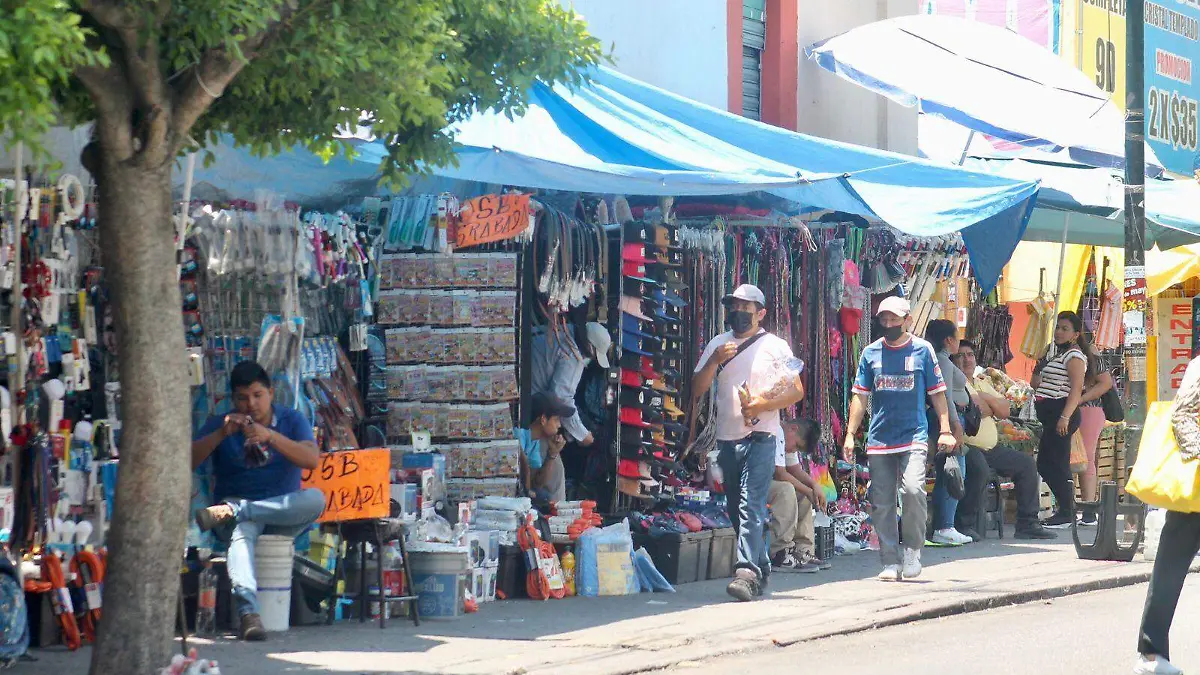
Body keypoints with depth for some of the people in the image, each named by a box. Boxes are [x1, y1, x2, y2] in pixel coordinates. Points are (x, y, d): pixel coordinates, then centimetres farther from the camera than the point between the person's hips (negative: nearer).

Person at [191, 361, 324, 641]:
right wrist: (222, 434, -14)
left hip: (283, 512, 1)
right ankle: (249, 613, -57)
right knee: (241, 532, -39)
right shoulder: (219, 425, 12)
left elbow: (312, 459, -8)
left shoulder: (293, 421, 10)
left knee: (316, 499, -33)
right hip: (236, 501, -1)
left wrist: (271, 436, -20)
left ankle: (230, 512, -34)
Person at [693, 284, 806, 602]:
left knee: (751, 506, -17)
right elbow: (697, 390, 7)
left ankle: (747, 572, -26)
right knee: (736, 510, 10)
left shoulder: (775, 346, 3)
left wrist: (761, 405, -14)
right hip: (727, 438, 5)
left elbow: (797, 391, -1)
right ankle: (761, 569, 22)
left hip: (761, 436, -5)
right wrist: (715, 361, -8)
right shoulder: (718, 345, 13)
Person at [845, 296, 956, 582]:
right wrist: (850, 434, 5)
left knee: (913, 489, -21)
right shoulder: (871, 353, 9)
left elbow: (937, 392, 8)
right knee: (881, 502, 0)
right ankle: (891, 562, 9)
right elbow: (861, 395, 12)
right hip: (879, 439, 3)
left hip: (914, 437, -3)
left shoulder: (922, 350, 5)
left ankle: (913, 550, -3)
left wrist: (945, 430, 1)